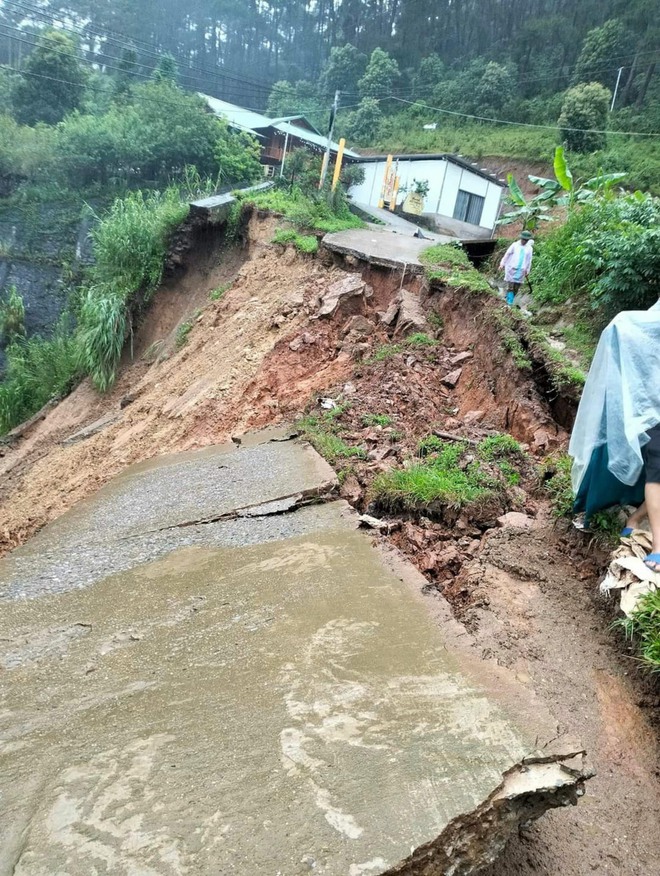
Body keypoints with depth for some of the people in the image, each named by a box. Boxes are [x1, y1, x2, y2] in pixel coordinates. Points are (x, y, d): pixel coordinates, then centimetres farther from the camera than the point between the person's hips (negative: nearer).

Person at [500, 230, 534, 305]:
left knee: (516, 288, 2)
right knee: (510, 287, -8)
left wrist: (527, 270, 17)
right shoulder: (515, 245, 1)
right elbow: (507, 254, 5)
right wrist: (502, 264, 3)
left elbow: (529, 261, 15)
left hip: (521, 271, 3)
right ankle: (509, 303, -6)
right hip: (511, 269, -3)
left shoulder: (529, 248, 8)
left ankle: (509, 302, 12)